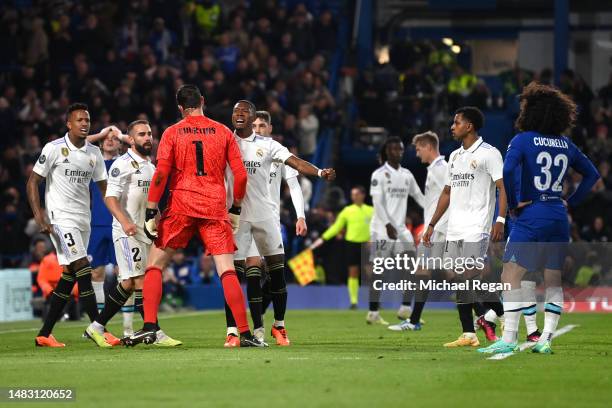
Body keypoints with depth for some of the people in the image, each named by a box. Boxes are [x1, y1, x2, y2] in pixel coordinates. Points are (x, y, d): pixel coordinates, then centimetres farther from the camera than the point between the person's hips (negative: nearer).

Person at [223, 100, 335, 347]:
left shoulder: (267, 145, 5)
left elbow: (294, 162, -6)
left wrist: (320, 172, -22)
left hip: (264, 213, 1)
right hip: (236, 214, -1)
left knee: (277, 270, 1)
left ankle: (279, 326, 16)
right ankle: (232, 331, -1)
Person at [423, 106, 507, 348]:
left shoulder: (489, 154, -4)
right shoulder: (455, 156, 19)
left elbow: (503, 188, -11)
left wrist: (500, 220, -23)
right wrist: (432, 225, 20)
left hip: (476, 229, -8)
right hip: (454, 230, 8)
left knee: (474, 279, -15)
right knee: (459, 282, 4)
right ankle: (468, 335, 7)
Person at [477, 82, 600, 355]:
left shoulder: (523, 140, -5)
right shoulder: (566, 145, 12)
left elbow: (507, 171, -21)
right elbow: (592, 174, 20)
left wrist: (512, 204, -9)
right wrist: (571, 202, 16)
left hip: (531, 216, -6)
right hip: (559, 217, 6)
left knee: (511, 276, -4)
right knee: (553, 280, 11)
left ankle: (509, 339, -11)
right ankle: (546, 340, 7)